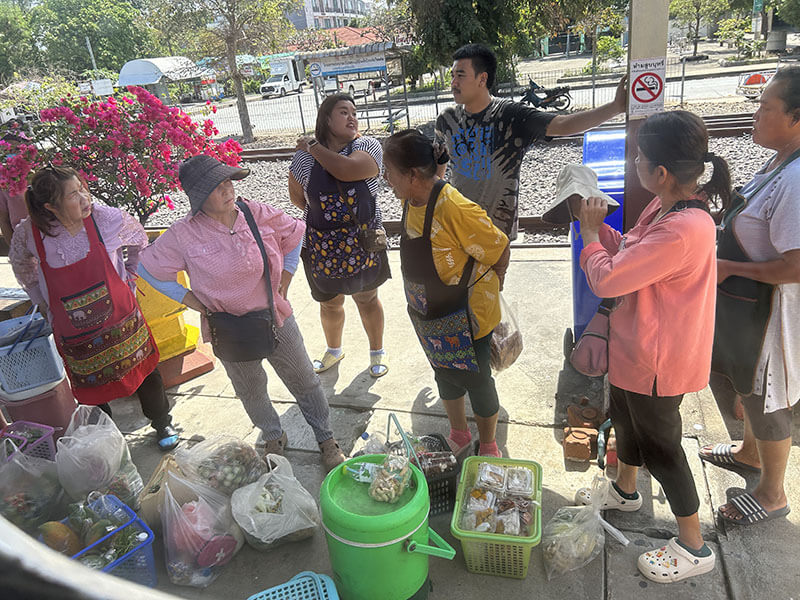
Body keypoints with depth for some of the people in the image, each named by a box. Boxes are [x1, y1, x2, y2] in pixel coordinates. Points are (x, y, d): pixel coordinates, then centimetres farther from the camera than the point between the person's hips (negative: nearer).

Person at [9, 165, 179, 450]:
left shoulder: (105, 217, -17)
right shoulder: (29, 234, -15)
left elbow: (138, 240, 5)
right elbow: (23, 269, 8)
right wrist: (46, 305, 8)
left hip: (122, 319, 0)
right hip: (74, 333, 0)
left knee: (145, 372, 16)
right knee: (92, 389, 16)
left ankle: (162, 423, 42)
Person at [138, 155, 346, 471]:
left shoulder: (257, 213, -11)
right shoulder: (184, 235, -15)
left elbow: (295, 234, 6)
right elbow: (149, 268, -3)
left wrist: (283, 286, 1)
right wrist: (197, 304, -7)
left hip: (275, 317, 1)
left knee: (304, 380, 12)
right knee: (250, 390, 20)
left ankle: (326, 439, 34)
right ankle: (273, 437, 48)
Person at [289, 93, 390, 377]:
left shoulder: (368, 146, -10)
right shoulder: (304, 155, -5)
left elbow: (347, 170, -30)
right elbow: (296, 195, 8)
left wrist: (314, 148, -18)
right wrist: (321, 212, 6)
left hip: (362, 244, -2)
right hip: (323, 245, 2)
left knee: (367, 298, 14)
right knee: (330, 303, 19)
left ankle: (377, 352, 36)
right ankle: (334, 350, 45)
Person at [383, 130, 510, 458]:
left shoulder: (455, 208, -30)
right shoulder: (409, 200, -4)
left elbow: (500, 250, -21)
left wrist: (487, 291, -5)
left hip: (465, 318, -7)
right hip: (427, 315, 8)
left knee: (476, 381, 12)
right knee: (445, 374, 24)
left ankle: (488, 446, 38)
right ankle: (458, 433, 49)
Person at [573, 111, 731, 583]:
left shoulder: (683, 230, -34)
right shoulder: (664, 208, -2)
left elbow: (608, 279, -29)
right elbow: (630, 254, 11)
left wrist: (590, 235, -12)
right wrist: (599, 226, -2)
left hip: (657, 360, -10)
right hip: (636, 346, 10)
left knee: (660, 445, 8)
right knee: (626, 419, 28)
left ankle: (694, 547, 30)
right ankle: (625, 491, 55)